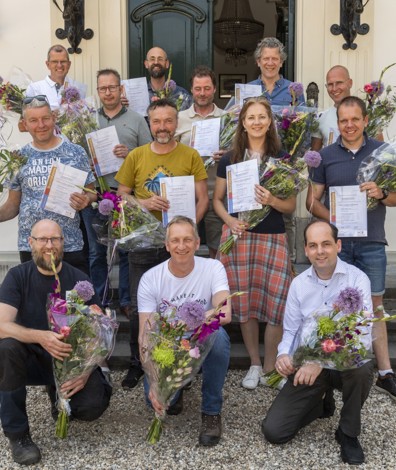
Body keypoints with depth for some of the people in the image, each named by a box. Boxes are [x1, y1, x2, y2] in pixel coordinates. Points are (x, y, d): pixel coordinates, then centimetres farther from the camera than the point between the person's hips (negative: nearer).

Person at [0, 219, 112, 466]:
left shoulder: (79, 279, -8)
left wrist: (87, 370, -25)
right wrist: (41, 337, -39)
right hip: (32, 357, 0)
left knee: (92, 406, -25)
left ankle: (59, 393, 14)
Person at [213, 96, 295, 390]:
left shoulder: (283, 159, 4)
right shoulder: (229, 159, 7)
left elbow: (292, 206, 4)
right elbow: (217, 199, 11)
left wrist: (272, 200, -17)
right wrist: (230, 221, -9)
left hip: (273, 238, -1)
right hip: (239, 236, 1)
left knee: (276, 304, -5)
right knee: (245, 303, 6)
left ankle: (270, 368, 14)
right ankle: (254, 363, 24)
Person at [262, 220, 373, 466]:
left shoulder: (357, 279, -11)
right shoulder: (298, 284, 2)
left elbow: (362, 334, -22)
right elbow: (291, 330, 6)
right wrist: (284, 354, -17)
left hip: (346, 360, -3)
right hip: (308, 364, 3)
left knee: (360, 366, -40)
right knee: (274, 431, -8)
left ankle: (348, 433, -9)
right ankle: (321, 405, 24)